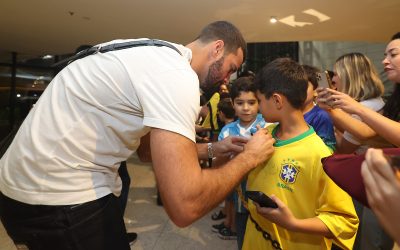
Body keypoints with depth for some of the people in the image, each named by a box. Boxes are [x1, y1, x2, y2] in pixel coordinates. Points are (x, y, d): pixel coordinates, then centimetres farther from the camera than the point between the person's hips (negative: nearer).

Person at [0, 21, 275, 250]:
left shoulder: (158, 56, 8)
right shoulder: (177, 74, -23)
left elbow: (157, 145, 15)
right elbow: (185, 205, -29)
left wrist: (213, 149, 8)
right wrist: (249, 157, -13)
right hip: (61, 196, -9)